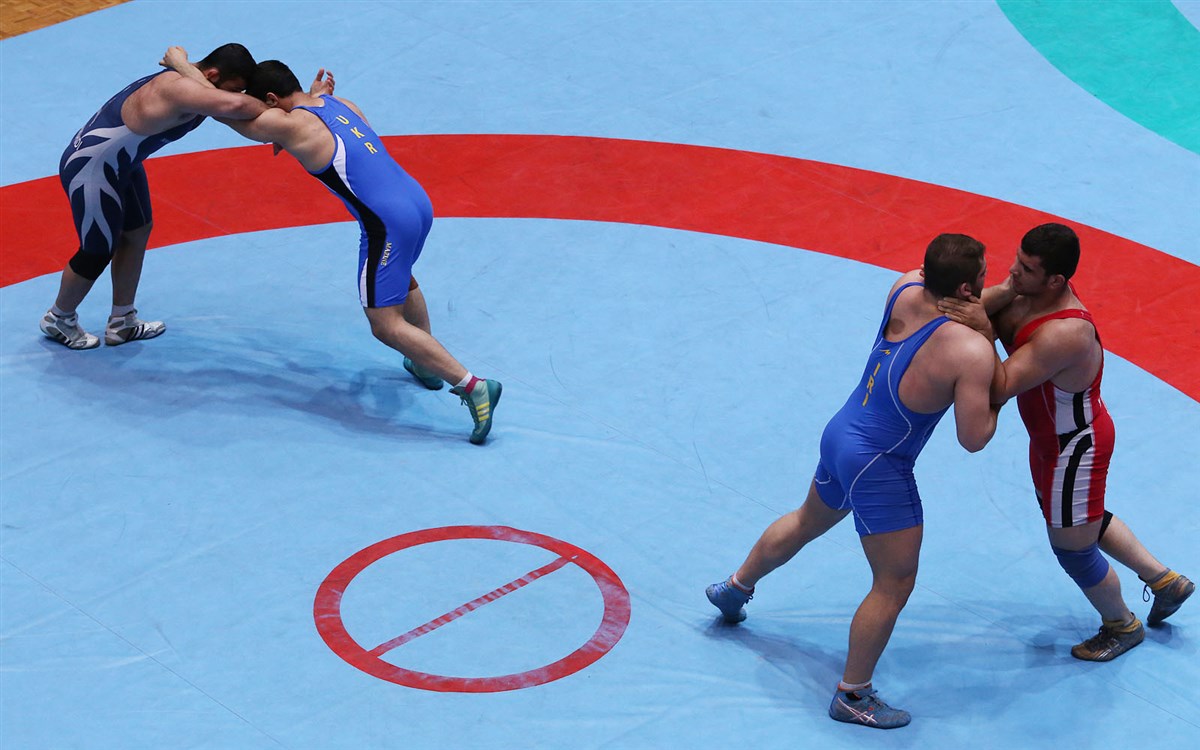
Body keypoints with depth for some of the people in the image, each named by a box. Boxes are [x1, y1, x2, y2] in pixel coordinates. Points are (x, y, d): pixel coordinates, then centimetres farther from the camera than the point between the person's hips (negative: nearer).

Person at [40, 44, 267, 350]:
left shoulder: (194, 85, -4)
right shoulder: (179, 89, -35)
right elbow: (234, 106, -52)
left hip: (121, 162, 10)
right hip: (90, 169, -10)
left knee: (137, 232, 20)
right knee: (98, 253, 7)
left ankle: (121, 324, 35)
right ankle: (58, 320, 33)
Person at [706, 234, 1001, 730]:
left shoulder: (905, 290, -7)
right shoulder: (971, 352, -26)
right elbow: (974, 439, -22)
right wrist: (996, 397, -3)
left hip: (840, 435, 8)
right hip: (878, 467, -8)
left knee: (806, 522, 35)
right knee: (894, 584, 5)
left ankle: (735, 588, 57)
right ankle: (852, 696, 16)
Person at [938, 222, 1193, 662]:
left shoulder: (1064, 334, -40)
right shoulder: (1028, 291, -14)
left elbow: (1001, 389, -40)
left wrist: (982, 331, -45)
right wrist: (1003, 294, -30)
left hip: (1075, 448, -9)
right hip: (1054, 436, 9)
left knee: (1073, 548, 13)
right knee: (1088, 519, 31)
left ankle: (1122, 626, 41)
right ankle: (1165, 581, 50)